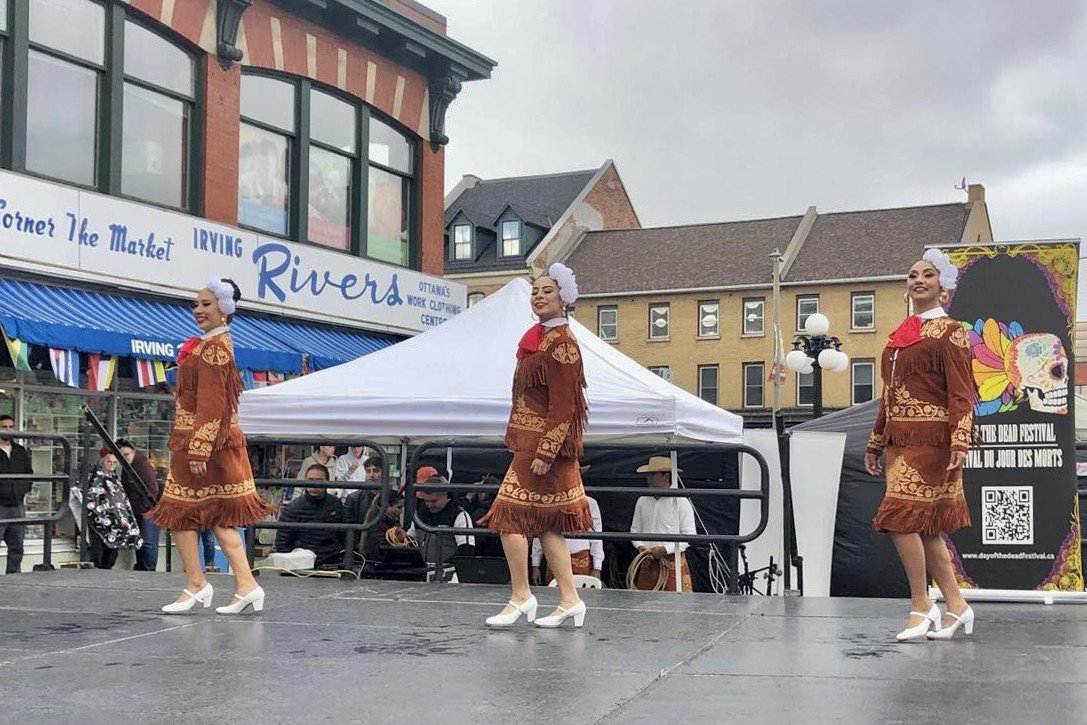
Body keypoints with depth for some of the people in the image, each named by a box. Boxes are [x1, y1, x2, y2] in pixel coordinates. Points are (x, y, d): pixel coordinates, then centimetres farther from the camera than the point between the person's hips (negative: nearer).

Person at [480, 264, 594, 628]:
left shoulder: (561, 343, -12)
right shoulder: (539, 339, 16)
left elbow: (564, 405, -18)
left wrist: (544, 452, -22)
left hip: (545, 444, -10)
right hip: (530, 443, 10)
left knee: (509, 515, -9)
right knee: (546, 523, 9)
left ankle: (521, 596, 1)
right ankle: (570, 600, 13)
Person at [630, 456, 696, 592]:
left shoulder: (681, 502, -5)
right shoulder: (642, 502, 10)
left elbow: (690, 535, -7)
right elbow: (635, 529, 18)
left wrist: (665, 549, -15)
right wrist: (640, 546, -2)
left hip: (673, 560, -5)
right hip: (647, 563, 5)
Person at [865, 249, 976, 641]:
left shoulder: (949, 331, -4)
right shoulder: (899, 335, 18)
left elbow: (961, 392, -10)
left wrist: (959, 443, -21)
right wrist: (875, 444, 20)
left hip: (931, 439, -8)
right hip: (900, 440, 8)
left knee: (901, 518, -14)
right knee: (925, 527, 9)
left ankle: (921, 606, -2)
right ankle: (957, 606, 17)